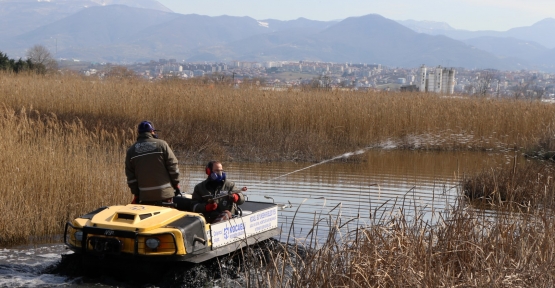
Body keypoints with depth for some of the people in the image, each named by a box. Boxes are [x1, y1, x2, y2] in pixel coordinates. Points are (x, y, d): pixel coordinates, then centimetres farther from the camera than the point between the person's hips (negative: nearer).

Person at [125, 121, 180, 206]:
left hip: (145, 195, 2)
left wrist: (136, 194, 13)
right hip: (164, 192, -2)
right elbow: (172, 166, -4)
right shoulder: (161, 144, -3)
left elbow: (130, 176, 7)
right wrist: (176, 184, 7)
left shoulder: (131, 151, 6)